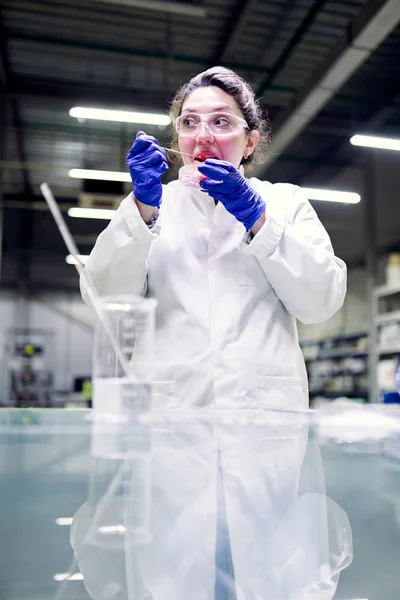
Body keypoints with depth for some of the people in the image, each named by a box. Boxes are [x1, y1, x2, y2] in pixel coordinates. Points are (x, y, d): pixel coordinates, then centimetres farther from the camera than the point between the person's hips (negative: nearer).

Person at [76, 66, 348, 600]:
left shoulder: (285, 201, 15)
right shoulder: (155, 202, 16)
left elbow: (322, 301, 1)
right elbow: (106, 298, 3)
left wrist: (256, 216, -8)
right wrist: (142, 209, -10)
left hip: (265, 414, 0)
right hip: (173, 410, 1)